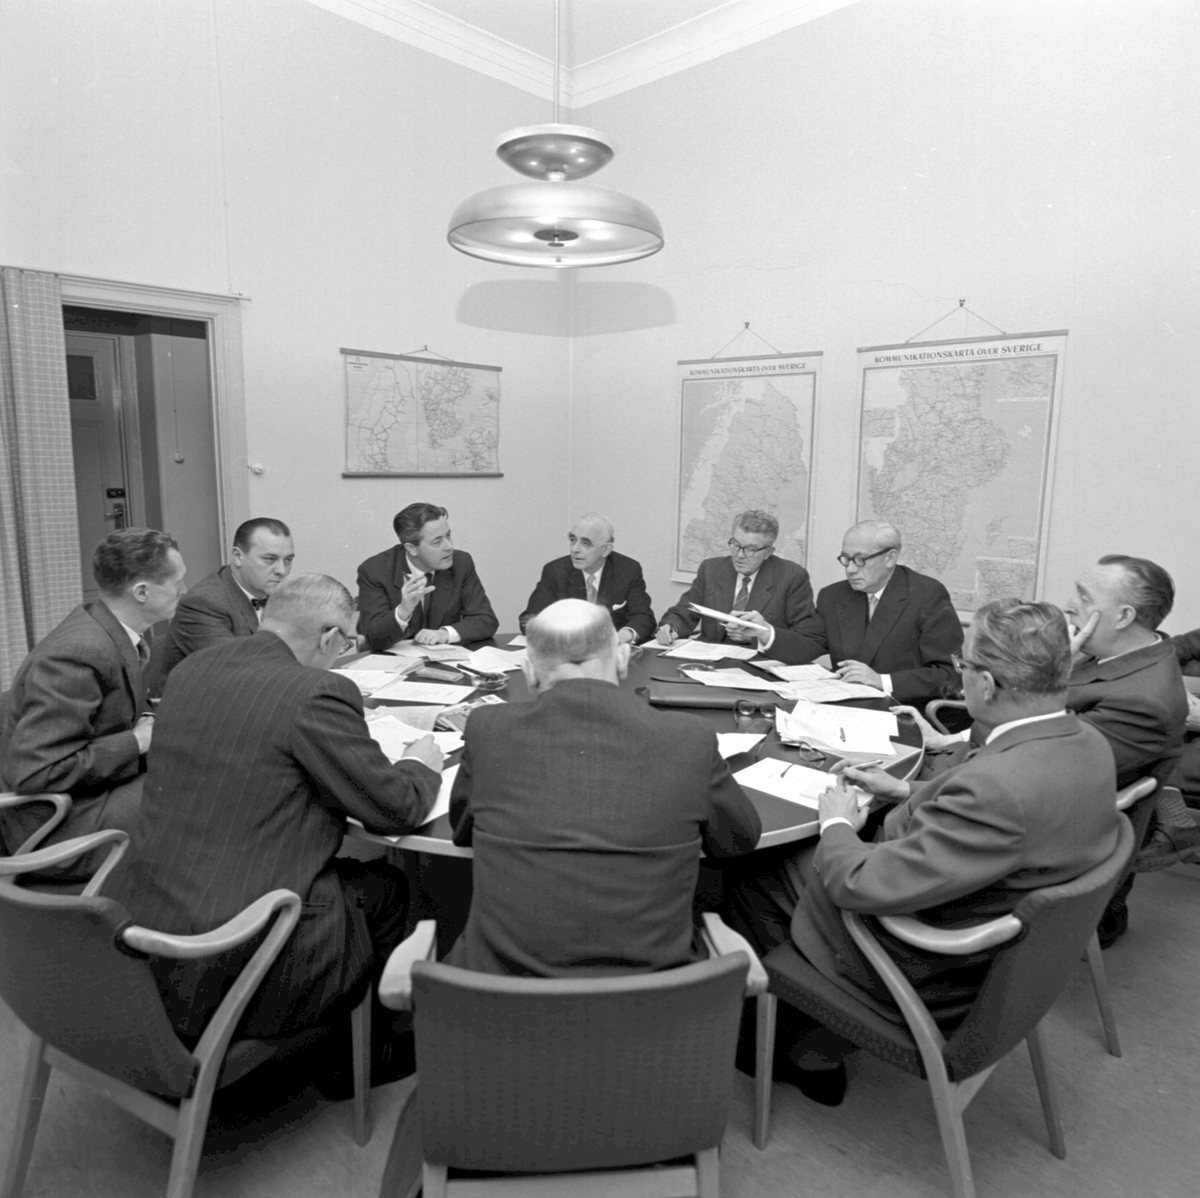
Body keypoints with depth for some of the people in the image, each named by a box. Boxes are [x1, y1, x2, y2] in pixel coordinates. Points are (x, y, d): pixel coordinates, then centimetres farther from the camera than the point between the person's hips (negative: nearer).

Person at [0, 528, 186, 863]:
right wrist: (136, 742, -22)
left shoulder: (111, 629, 0)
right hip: (57, 825, -9)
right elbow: (33, 773, -28)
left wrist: (147, 723, -4)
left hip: (94, 784, 9)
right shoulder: (79, 653, -27)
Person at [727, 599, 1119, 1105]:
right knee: (793, 857, 18)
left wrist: (837, 825, -12)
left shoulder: (998, 786, -38)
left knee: (758, 882, 9)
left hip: (927, 967, -8)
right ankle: (818, 1050, 27)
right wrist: (909, 793, 6)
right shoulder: (1086, 741, -9)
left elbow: (864, 886, -30)